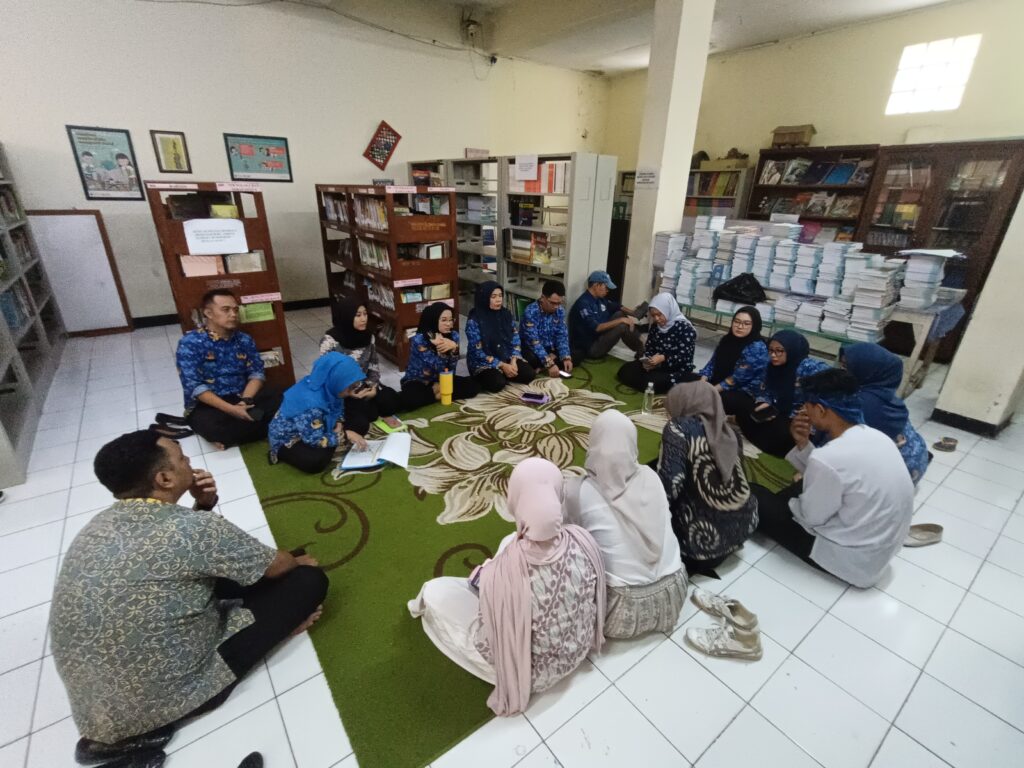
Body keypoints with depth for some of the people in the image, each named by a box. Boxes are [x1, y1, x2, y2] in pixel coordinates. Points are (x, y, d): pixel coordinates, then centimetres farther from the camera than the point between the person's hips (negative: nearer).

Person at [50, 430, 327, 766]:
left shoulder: (102, 523, -3)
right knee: (309, 580, -6)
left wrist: (202, 505, -2)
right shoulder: (192, 527, -27)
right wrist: (299, 562, 12)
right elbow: (276, 567, -10)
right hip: (165, 698, -7)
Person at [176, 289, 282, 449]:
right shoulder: (190, 343, -10)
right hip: (208, 405, -4)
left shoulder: (244, 340, 5)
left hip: (241, 399, 4)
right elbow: (194, 386, -17)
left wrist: (245, 400, -20)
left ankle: (229, 435, -12)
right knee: (210, 425, -37)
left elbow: (256, 373, 1)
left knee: (278, 399, -21)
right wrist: (230, 409, -27)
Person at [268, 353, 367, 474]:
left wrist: (339, 423, -13)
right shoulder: (310, 404, -38)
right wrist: (345, 435, -28)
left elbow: (338, 408, 6)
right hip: (289, 439, -7)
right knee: (316, 461, -34)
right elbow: (315, 440, -30)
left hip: (317, 430, 7)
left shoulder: (327, 388, -15)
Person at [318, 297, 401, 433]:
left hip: (364, 386, 5)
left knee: (391, 401, -18)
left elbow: (374, 365, 5)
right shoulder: (330, 340, -18)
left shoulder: (368, 336, -1)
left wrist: (373, 386, -13)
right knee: (359, 424, -23)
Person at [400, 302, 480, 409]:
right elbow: (439, 368, -22)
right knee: (410, 399, -38)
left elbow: (451, 368, -15)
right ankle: (436, 394, -10)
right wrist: (439, 348, -38)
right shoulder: (419, 340, -22)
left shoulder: (453, 335, -8)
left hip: (442, 379, 4)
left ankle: (438, 393, -10)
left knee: (473, 386, -15)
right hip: (417, 381, -4)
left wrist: (454, 347, -33)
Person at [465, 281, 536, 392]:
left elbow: (515, 340, 3)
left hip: (507, 358, 5)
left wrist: (513, 361, -14)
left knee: (529, 374, -15)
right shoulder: (473, 321, -17)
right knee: (497, 383, -31)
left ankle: (504, 375, 9)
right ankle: (484, 377, 2)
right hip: (483, 363, -5)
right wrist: (502, 365, -21)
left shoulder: (506, 314, 0)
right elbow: (478, 352, -17)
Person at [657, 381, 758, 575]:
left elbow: (670, 486, -21)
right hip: (744, 525, 7)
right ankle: (715, 553, 22)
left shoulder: (678, 427, -14)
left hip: (705, 536, -6)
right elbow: (731, 477, 14)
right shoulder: (728, 430, 4)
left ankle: (691, 560, 10)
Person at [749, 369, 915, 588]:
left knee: (756, 496, -1)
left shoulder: (829, 458, -31)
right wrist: (803, 445, -4)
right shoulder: (876, 437, -4)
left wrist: (790, 502, 4)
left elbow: (810, 516, -16)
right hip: (882, 546, 8)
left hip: (854, 559, -8)